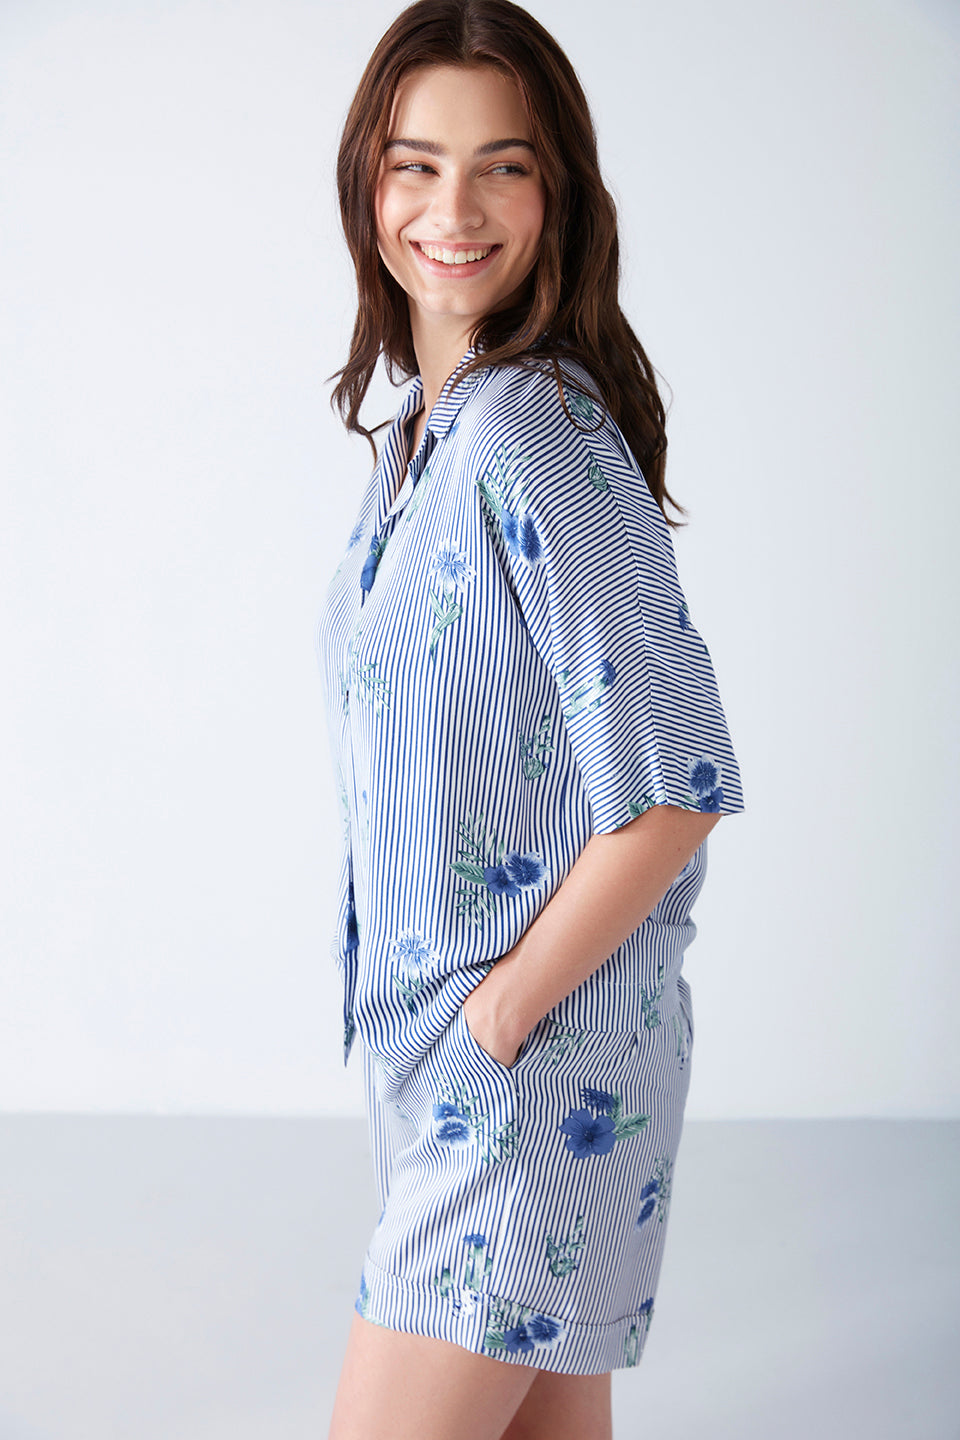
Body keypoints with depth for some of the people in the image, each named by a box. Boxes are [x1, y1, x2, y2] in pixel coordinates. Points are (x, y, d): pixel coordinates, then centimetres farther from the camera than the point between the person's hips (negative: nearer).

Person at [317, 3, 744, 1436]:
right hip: (443, 1037, 8)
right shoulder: (423, 429, 9)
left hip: (545, 1060, -8)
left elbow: (672, 790, -23)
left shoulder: (535, 432, -20)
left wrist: (508, 1007, -14)